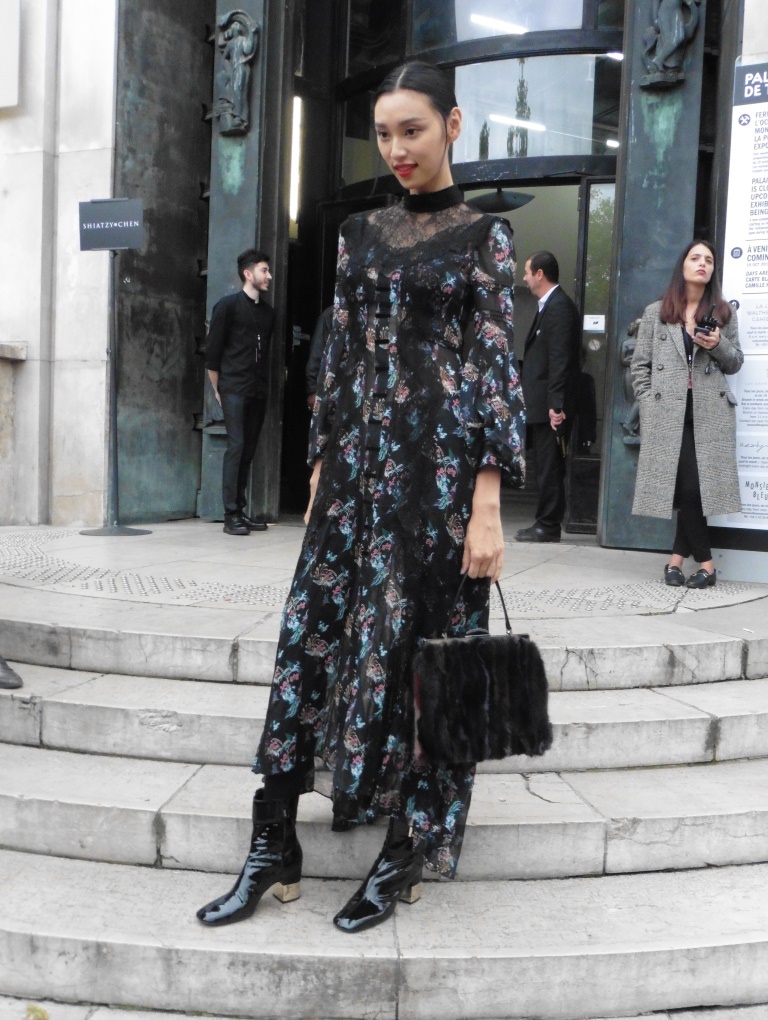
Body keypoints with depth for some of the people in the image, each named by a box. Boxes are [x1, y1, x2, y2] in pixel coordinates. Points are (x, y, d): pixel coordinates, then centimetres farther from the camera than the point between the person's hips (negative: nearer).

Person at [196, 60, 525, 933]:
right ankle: (274, 847, 13)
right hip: (359, 460, 5)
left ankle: (407, 849, 17)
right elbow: (339, 356, 15)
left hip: (440, 465, -5)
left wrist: (487, 507, -14)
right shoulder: (361, 234, 14)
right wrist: (321, 471, 11)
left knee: (421, 645, 0)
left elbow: (496, 368, -6)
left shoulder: (482, 237, 0)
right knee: (312, 632, 2)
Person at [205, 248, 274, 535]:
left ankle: (241, 511, 12)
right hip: (234, 390, -5)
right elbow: (212, 352, -2)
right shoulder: (228, 306, -1)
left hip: (259, 392, 6)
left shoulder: (268, 312, 16)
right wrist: (218, 390, -2)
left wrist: (264, 385, 9)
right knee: (236, 447, -10)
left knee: (249, 451, 7)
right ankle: (231, 515, -8)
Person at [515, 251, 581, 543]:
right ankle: (546, 523, 19)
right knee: (546, 466, 13)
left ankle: (548, 526, 2)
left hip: (549, 406, -10)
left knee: (549, 467, -4)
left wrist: (556, 404, -23)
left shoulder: (559, 307, -13)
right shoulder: (549, 305, 18)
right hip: (542, 404, 10)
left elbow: (560, 360, -20)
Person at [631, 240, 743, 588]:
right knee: (686, 486, -7)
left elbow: (735, 363, 15)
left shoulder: (724, 314, 13)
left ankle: (679, 555, 7)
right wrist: (648, 406, -2)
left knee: (695, 486, -6)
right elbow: (640, 364, 8)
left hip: (710, 412, 1)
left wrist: (718, 346, -6)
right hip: (668, 412, -1)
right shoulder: (655, 313, 10)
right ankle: (705, 563, 1)